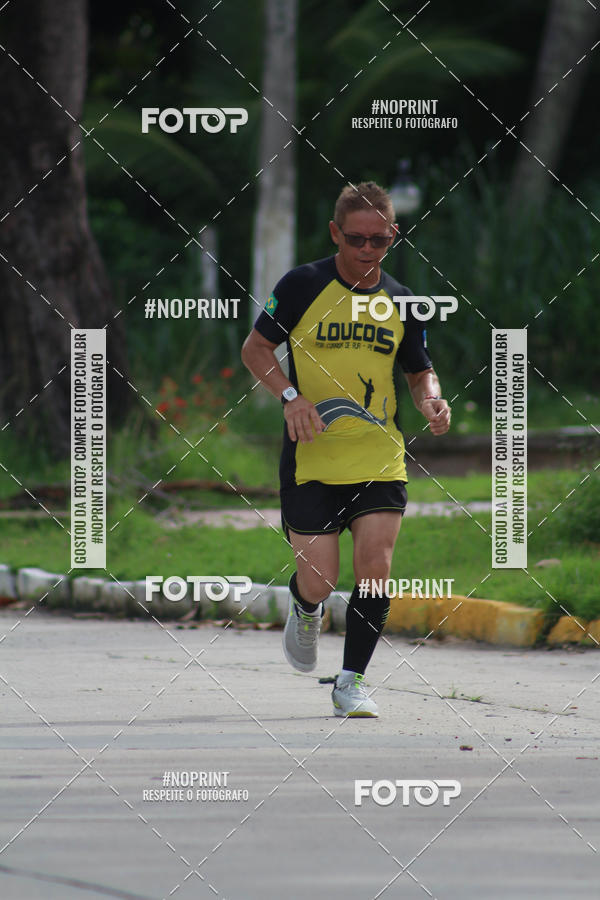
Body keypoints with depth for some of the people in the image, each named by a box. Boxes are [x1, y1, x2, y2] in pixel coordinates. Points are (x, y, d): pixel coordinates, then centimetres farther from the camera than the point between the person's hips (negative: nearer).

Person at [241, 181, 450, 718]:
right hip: (312, 458, -2)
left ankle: (352, 681, 4)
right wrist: (291, 396, -14)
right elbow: (255, 347, 2)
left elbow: (419, 371, 19)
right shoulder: (303, 285, -4)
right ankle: (305, 611, 34)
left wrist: (431, 400, -3)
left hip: (380, 458, 2)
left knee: (375, 568, -11)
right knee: (319, 582, -5)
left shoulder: (401, 302, 6)